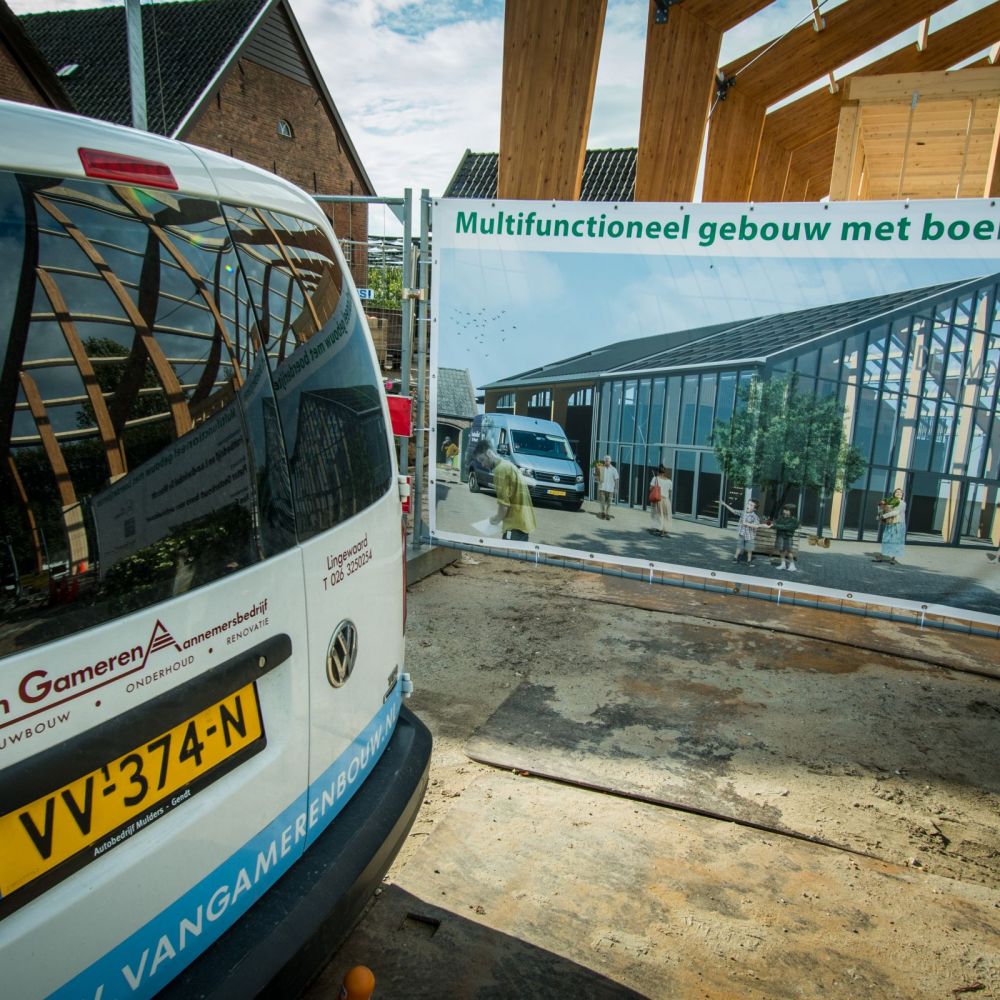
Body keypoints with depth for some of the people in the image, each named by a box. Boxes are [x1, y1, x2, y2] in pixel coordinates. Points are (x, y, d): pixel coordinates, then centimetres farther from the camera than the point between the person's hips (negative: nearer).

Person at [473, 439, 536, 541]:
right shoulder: (508, 465, 20)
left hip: (515, 524, -10)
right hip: (524, 522, 10)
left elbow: (504, 502, -16)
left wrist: (497, 518, 0)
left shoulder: (500, 469, -11)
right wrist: (499, 517, 16)